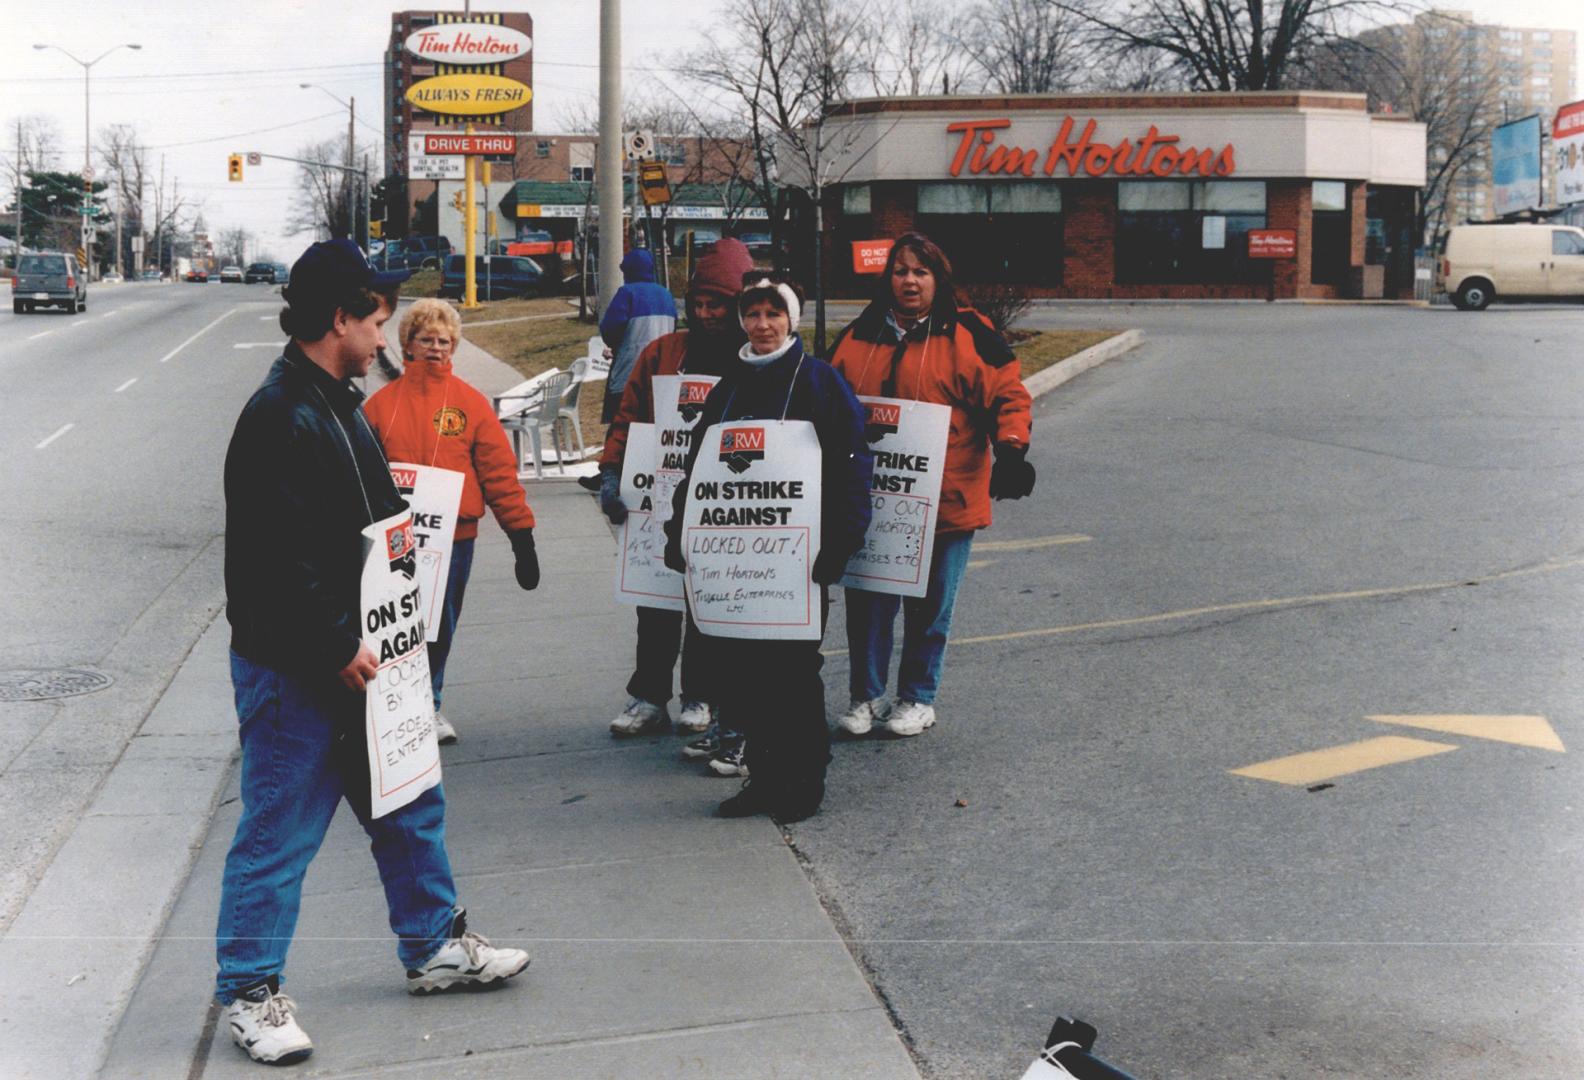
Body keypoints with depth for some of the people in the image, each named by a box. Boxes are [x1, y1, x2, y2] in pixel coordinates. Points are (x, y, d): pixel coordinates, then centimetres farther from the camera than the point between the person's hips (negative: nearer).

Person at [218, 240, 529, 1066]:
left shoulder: (340, 405, 12)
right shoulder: (280, 418, -20)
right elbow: (280, 558, -25)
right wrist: (339, 648, -22)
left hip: (355, 657, 10)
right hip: (291, 669, -10)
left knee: (408, 800, 18)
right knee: (280, 829, 1)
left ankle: (435, 946, 33)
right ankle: (249, 990, 15)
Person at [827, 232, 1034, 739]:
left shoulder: (968, 334, -3)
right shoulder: (859, 335, 9)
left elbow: (1006, 393, -6)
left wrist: (1011, 452, -18)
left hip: (943, 500, -3)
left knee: (930, 604, 8)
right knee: (867, 601, 4)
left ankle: (917, 698, 22)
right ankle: (866, 696, 18)